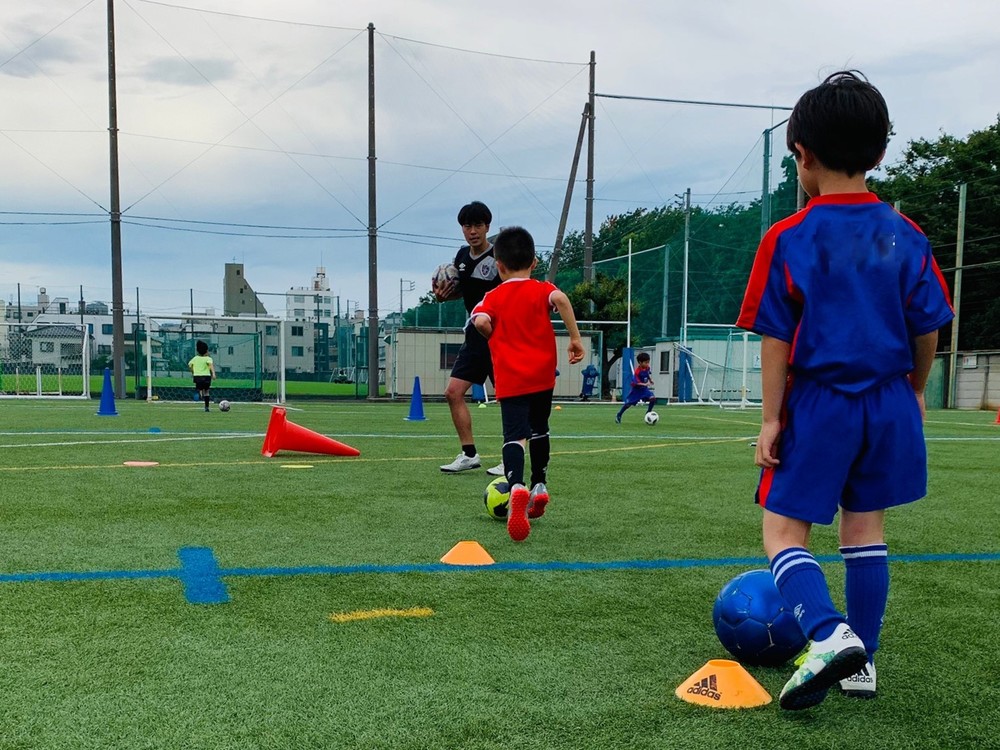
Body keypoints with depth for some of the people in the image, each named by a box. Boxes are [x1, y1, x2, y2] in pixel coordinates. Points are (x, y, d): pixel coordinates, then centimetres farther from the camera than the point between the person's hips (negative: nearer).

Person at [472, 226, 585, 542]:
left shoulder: (493, 297, 5)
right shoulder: (541, 289, 5)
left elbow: (481, 321, -15)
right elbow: (560, 298, -19)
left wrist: (495, 338, 7)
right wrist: (575, 338, -15)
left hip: (510, 380, -2)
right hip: (542, 375, 2)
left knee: (514, 435, -12)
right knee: (539, 429, 23)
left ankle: (517, 486, -39)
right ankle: (539, 486, 31)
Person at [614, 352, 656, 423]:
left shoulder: (647, 368, -6)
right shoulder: (637, 371, -28)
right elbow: (637, 383, -31)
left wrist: (650, 380, 7)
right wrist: (645, 384, -44)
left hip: (644, 388, 6)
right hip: (636, 389, -6)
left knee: (653, 398, -15)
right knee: (628, 403, 0)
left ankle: (648, 414, 1)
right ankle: (618, 416, 20)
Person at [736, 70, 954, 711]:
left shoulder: (789, 239, -11)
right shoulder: (906, 237, 1)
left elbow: (776, 340, -10)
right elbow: (928, 328, 5)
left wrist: (772, 418, -4)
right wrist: (915, 391, 20)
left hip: (819, 402, -4)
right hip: (888, 401, 5)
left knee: (784, 529, 5)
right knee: (866, 526, 15)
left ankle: (829, 633, -18)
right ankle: (862, 660, 22)